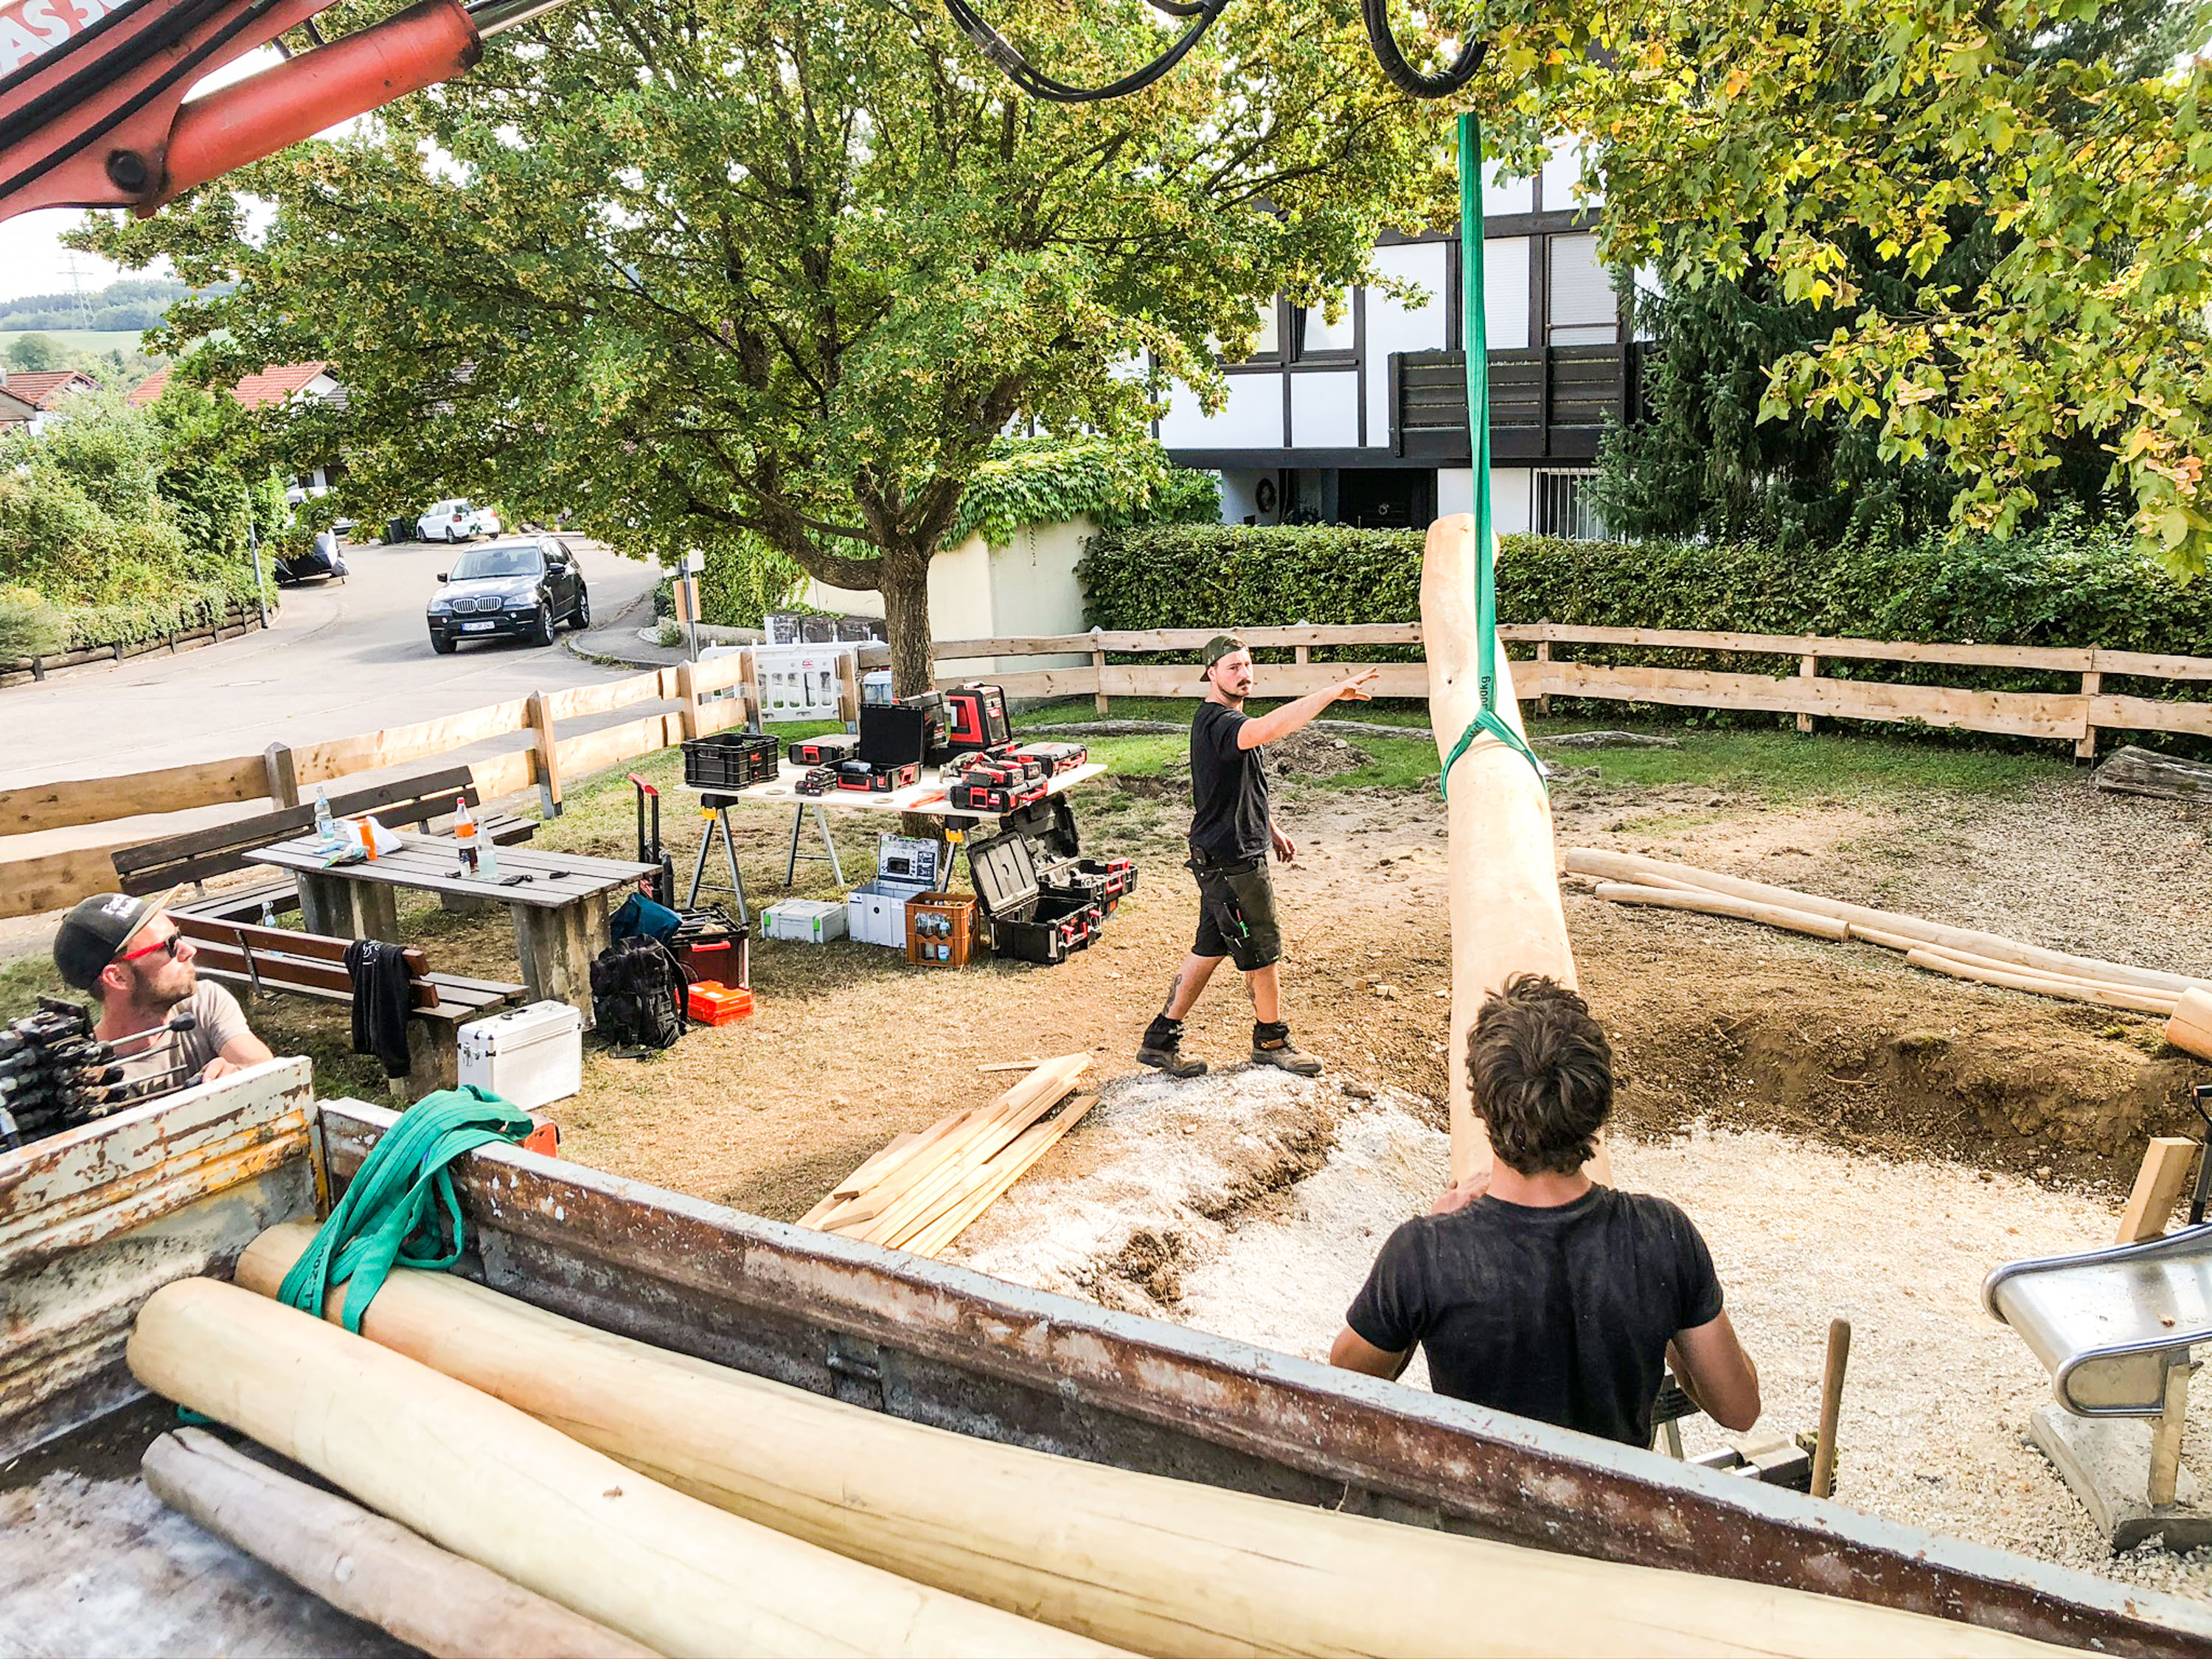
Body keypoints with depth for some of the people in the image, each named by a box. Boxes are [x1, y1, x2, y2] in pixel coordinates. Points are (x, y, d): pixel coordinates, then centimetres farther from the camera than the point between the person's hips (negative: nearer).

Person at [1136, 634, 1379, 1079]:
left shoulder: (1225, 719, 13)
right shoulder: (1218, 722, -22)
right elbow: (1267, 729, -44)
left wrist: (1271, 830, 25)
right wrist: (1332, 693, -45)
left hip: (1227, 855, 10)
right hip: (1231, 861, -10)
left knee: (1210, 948, 15)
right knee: (1262, 953, 6)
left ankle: (1161, 1038, 21)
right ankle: (1271, 1041, 25)